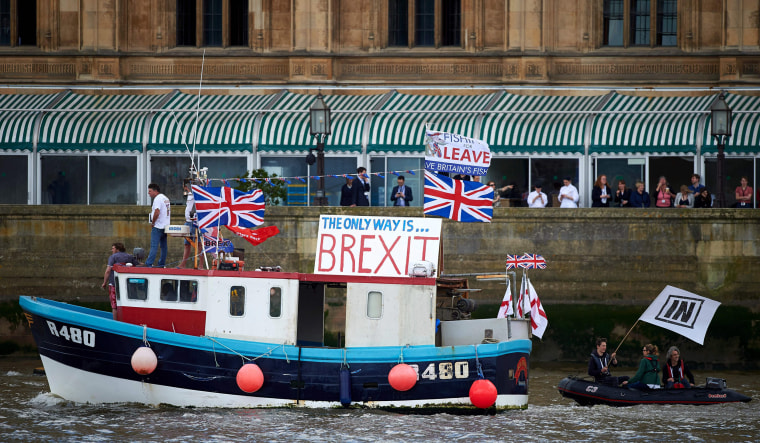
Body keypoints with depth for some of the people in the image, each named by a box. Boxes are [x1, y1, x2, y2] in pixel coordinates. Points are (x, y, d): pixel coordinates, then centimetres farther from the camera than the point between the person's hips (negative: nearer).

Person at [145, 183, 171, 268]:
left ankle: (148, 264, -16)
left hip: (158, 226, -10)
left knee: (154, 246, -13)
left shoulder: (157, 199, -14)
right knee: (163, 246, 10)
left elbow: (157, 212, -25)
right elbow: (169, 212, 23)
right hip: (165, 226, 10)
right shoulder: (166, 198, 16)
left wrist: (152, 223, -13)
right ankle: (162, 264, 12)